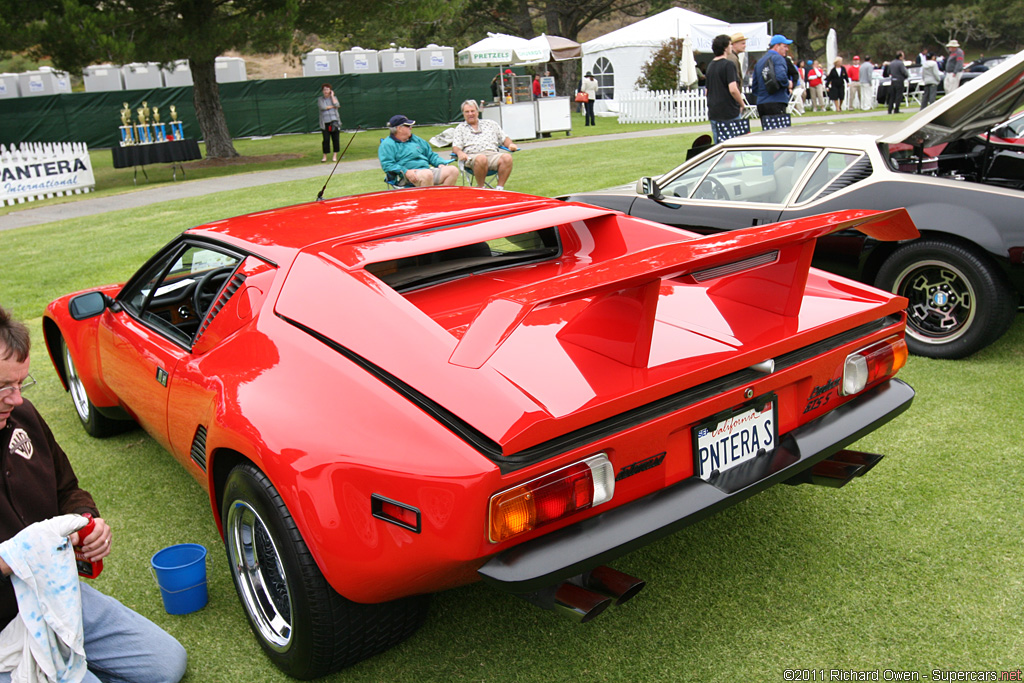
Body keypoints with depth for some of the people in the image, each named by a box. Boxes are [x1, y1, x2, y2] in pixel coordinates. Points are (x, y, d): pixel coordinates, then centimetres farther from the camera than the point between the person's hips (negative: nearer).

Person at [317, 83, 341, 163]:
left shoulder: (334, 98, 13)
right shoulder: (320, 99, 9)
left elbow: (336, 104, -8)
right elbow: (322, 107, -9)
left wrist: (332, 96, -1)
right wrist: (332, 106, -2)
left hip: (334, 121, 1)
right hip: (325, 122, -1)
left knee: (336, 139, -1)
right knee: (326, 139, -7)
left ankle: (335, 156, 8)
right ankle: (325, 156, 1)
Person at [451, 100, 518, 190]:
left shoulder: (490, 124, 28)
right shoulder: (460, 128, 23)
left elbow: (504, 138, 26)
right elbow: (455, 146, 10)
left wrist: (511, 144, 2)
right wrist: (459, 152, -15)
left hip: (493, 154, 3)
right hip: (472, 155, -2)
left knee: (507, 157, -31)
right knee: (481, 159, -41)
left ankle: (500, 187, -26)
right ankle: (480, 188, -24)